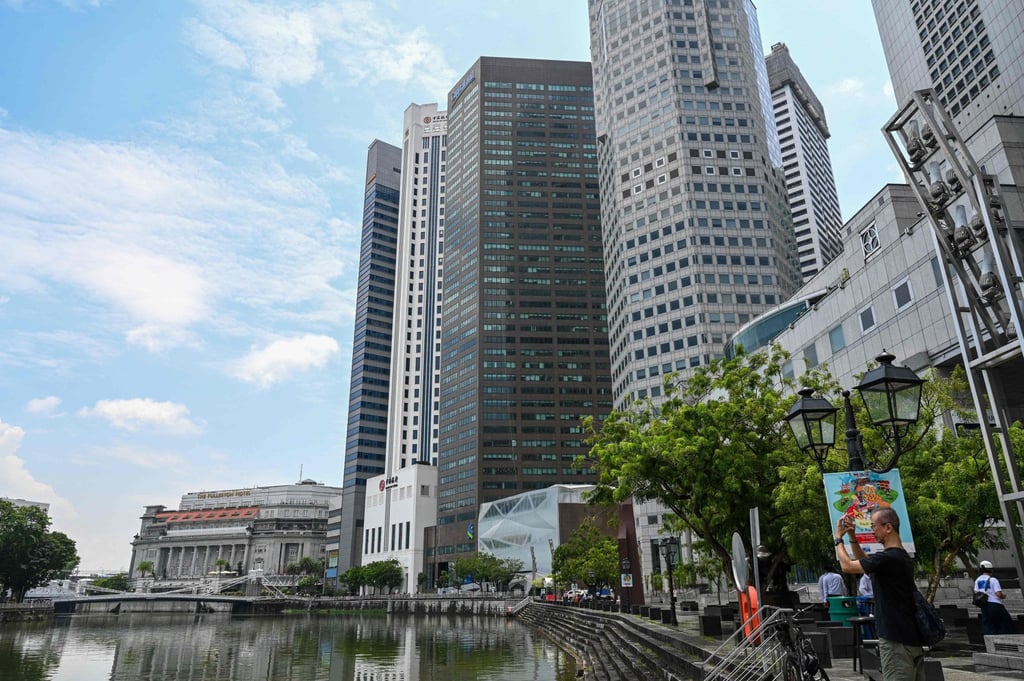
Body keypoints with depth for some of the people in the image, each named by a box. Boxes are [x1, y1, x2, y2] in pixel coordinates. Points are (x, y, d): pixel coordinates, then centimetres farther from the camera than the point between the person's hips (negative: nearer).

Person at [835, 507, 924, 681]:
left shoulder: (887, 558, -20)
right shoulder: (902, 556, 12)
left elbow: (847, 566, -15)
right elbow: (864, 562, 24)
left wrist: (839, 538, -1)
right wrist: (852, 537, 13)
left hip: (897, 640, -10)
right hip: (912, 637, 10)